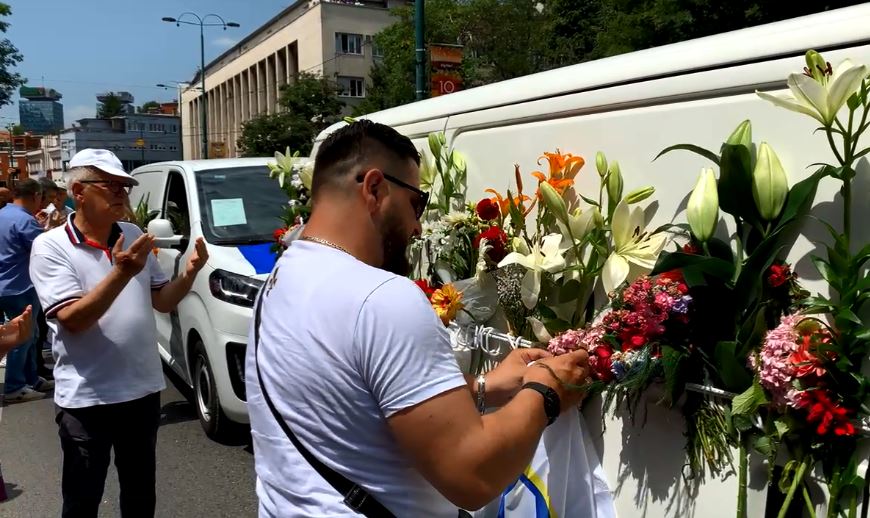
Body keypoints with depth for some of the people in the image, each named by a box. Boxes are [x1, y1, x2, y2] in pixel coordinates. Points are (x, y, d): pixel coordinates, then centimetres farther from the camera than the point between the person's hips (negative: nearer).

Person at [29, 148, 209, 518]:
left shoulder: (133, 236, 3)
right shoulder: (50, 246, -11)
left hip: (143, 390, 4)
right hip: (86, 399, -4)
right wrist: (122, 273, -30)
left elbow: (163, 302, 7)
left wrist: (189, 272, -12)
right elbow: (72, 319, -20)